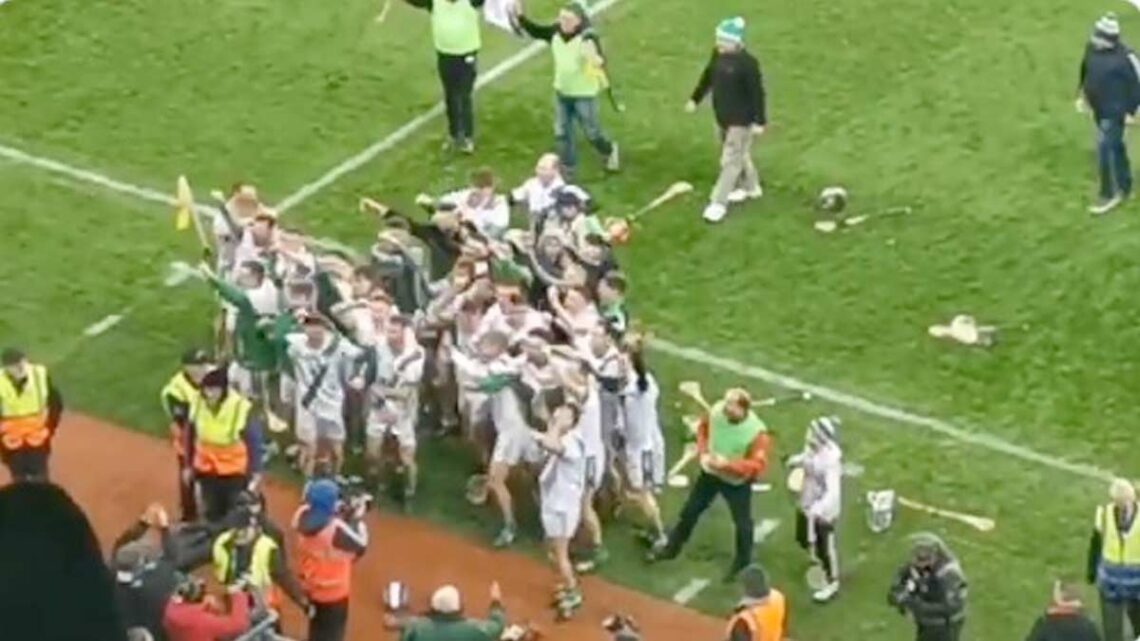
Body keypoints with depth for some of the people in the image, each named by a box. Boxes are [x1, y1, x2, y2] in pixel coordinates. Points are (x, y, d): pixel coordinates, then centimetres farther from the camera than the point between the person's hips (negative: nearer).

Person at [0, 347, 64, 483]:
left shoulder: (40, 375, -14)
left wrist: (49, 428, -2)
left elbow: (56, 402, 0)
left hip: (37, 441, 1)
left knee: (39, 481, 9)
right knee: (20, 481, 12)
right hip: (12, 445, -1)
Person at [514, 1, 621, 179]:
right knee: (562, 133, 14)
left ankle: (609, 151, 42)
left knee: (592, 133, 10)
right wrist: (520, 17, -8)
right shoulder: (556, 31, -9)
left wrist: (595, 60, -57)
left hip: (584, 95, -6)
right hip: (562, 93, 6)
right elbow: (536, 31, 6)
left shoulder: (588, 38, -27)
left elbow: (599, 62, -33)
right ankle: (567, 171, 30)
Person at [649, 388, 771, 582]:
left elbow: (758, 465, -34)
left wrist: (728, 464, -40)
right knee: (690, 510, 19)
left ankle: (743, 563, 37)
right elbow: (703, 428, 1)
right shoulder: (716, 411, -22)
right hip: (710, 472, 4)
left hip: (737, 483, -4)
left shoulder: (757, 432, -34)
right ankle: (672, 548, 40)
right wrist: (703, 452, -14)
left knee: (742, 524, 12)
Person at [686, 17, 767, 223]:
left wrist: (759, 121, -18)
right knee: (739, 155, 24)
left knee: (731, 160, -4)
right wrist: (695, 99, 21)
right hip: (723, 117, 8)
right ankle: (750, 187, 45)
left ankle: (718, 203, 0)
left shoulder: (747, 63, -25)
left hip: (741, 120, -8)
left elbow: (758, 93, -20)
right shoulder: (718, 55, -3)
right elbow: (707, 77, 14)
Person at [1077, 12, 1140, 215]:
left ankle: (1109, 195, 8)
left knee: (1105, 150, -6)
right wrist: (1082, 95, 16)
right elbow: (1085, 71, 12)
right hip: (1098, 108, 7)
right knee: (1115, 147, 22)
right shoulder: (1092, 47, -6)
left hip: (1114, 111, -7)